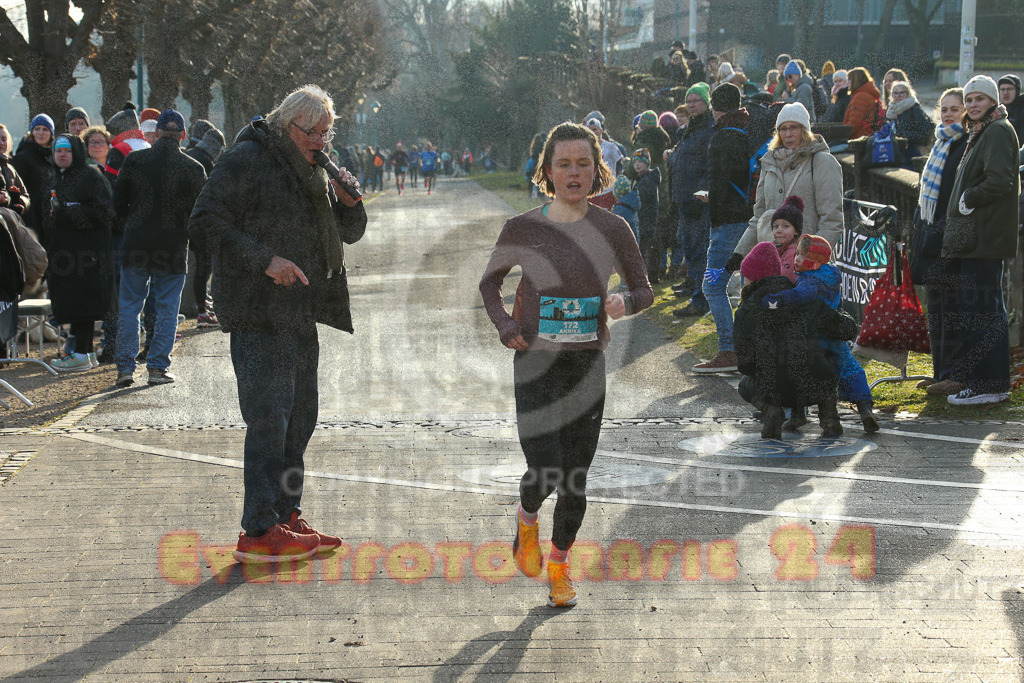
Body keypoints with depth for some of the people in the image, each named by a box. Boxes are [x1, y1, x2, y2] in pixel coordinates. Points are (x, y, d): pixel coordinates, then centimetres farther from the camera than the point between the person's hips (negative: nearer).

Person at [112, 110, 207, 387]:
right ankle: (158, 367, 6)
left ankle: (125, 367, 5)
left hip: (136, 244, 1)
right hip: (173, 248, -1)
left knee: (129, 307, 8)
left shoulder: (134, 161, -3)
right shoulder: (193, 168, -5)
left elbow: (118, 203, 2)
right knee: (166, 310, 8)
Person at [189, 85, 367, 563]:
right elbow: (205, 223, -16)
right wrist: (264, 260, -21)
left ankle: (286, 518, 22)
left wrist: (347, 201, -1)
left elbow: (351, 233, 22)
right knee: (269, 419, -10)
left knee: (300, 419, 12)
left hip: (300, 316, 9)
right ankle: (258, 533, -6)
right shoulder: (246, 160, -9)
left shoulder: (313, 171, 17)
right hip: (259, 314, -9)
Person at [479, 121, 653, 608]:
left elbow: (644, 289, 10)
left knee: (576, 477, 5)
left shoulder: (612, 230, -1)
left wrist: (626, 303, -13)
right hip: (536, 364, -1)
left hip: (587, 364, 2)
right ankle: (527, 519, 23)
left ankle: (559, 564, 27)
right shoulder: (523, 228, -3)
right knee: (545, 470, -12)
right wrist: (505, 327, -5)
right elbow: (489, 283, 12)